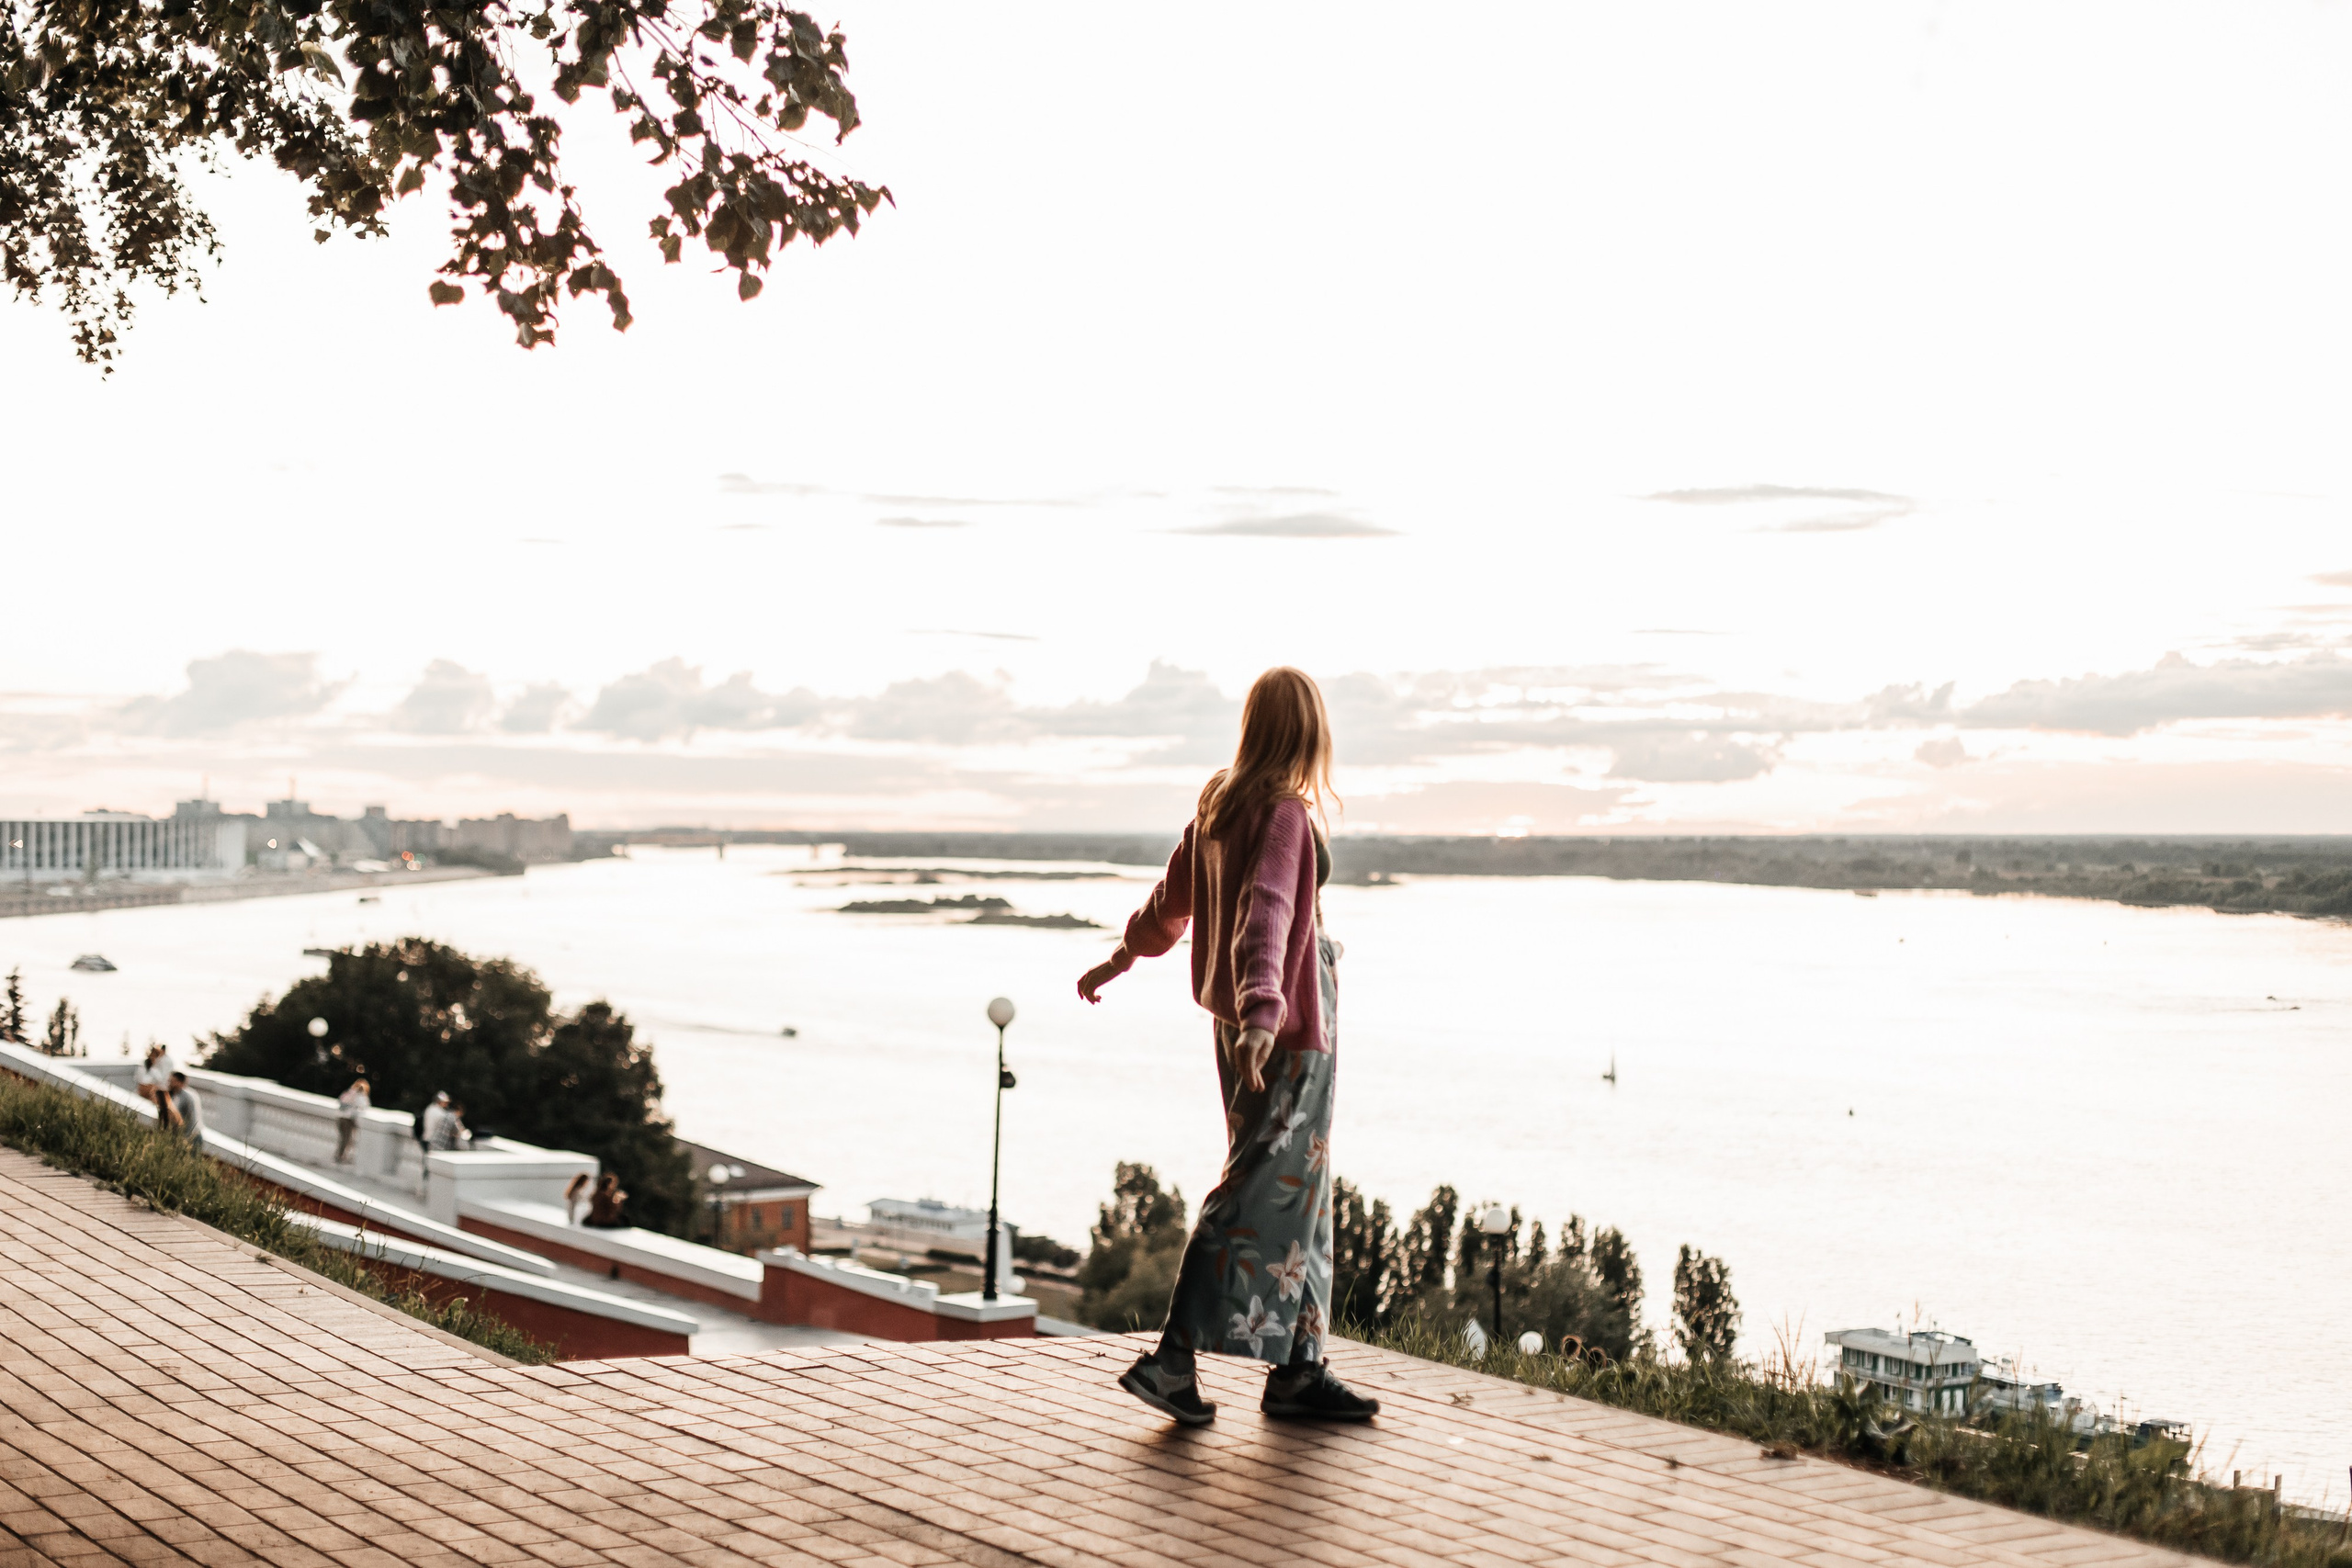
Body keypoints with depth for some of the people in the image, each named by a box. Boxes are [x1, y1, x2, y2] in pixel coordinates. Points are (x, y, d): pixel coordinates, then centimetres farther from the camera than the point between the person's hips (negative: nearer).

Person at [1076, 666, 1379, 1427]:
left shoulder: (1218, 806, 9)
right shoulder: (1284, 815, -16)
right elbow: (1266, 914, -30)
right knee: (1260, 1189, -5)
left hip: (1238, 1018, 9)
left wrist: (1121, 958, 36)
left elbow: (1171, 900, 21)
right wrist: (1262, 1011, -42)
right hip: (1288, 1025, -9)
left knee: (1298, 1189, 13)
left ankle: (1300, 1368, 17)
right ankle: (1174, 1356, -6)